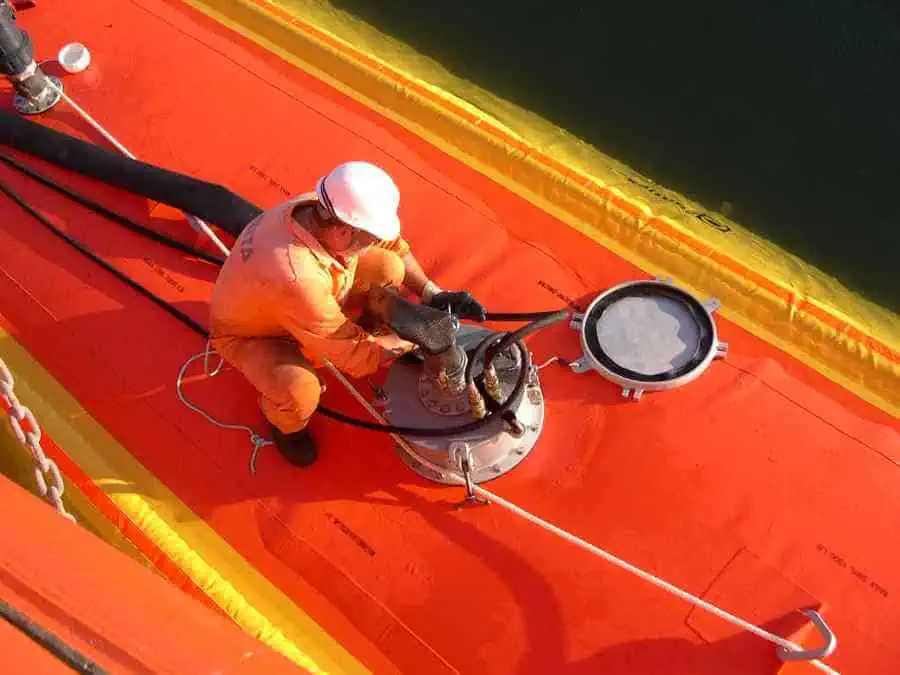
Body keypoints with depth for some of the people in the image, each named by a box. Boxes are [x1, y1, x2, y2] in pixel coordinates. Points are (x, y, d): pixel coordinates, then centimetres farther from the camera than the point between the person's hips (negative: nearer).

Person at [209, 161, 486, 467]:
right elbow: (356, 356, -32)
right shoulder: (295, 277, -45)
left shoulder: (323, 209, -24)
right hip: (248, 334, -6)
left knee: (388, 268, -14)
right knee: (300, 394, -37)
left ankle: (379, 335, 15)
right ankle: (283, 421, 1)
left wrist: (433, 294, -13)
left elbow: (393, 245, -3)